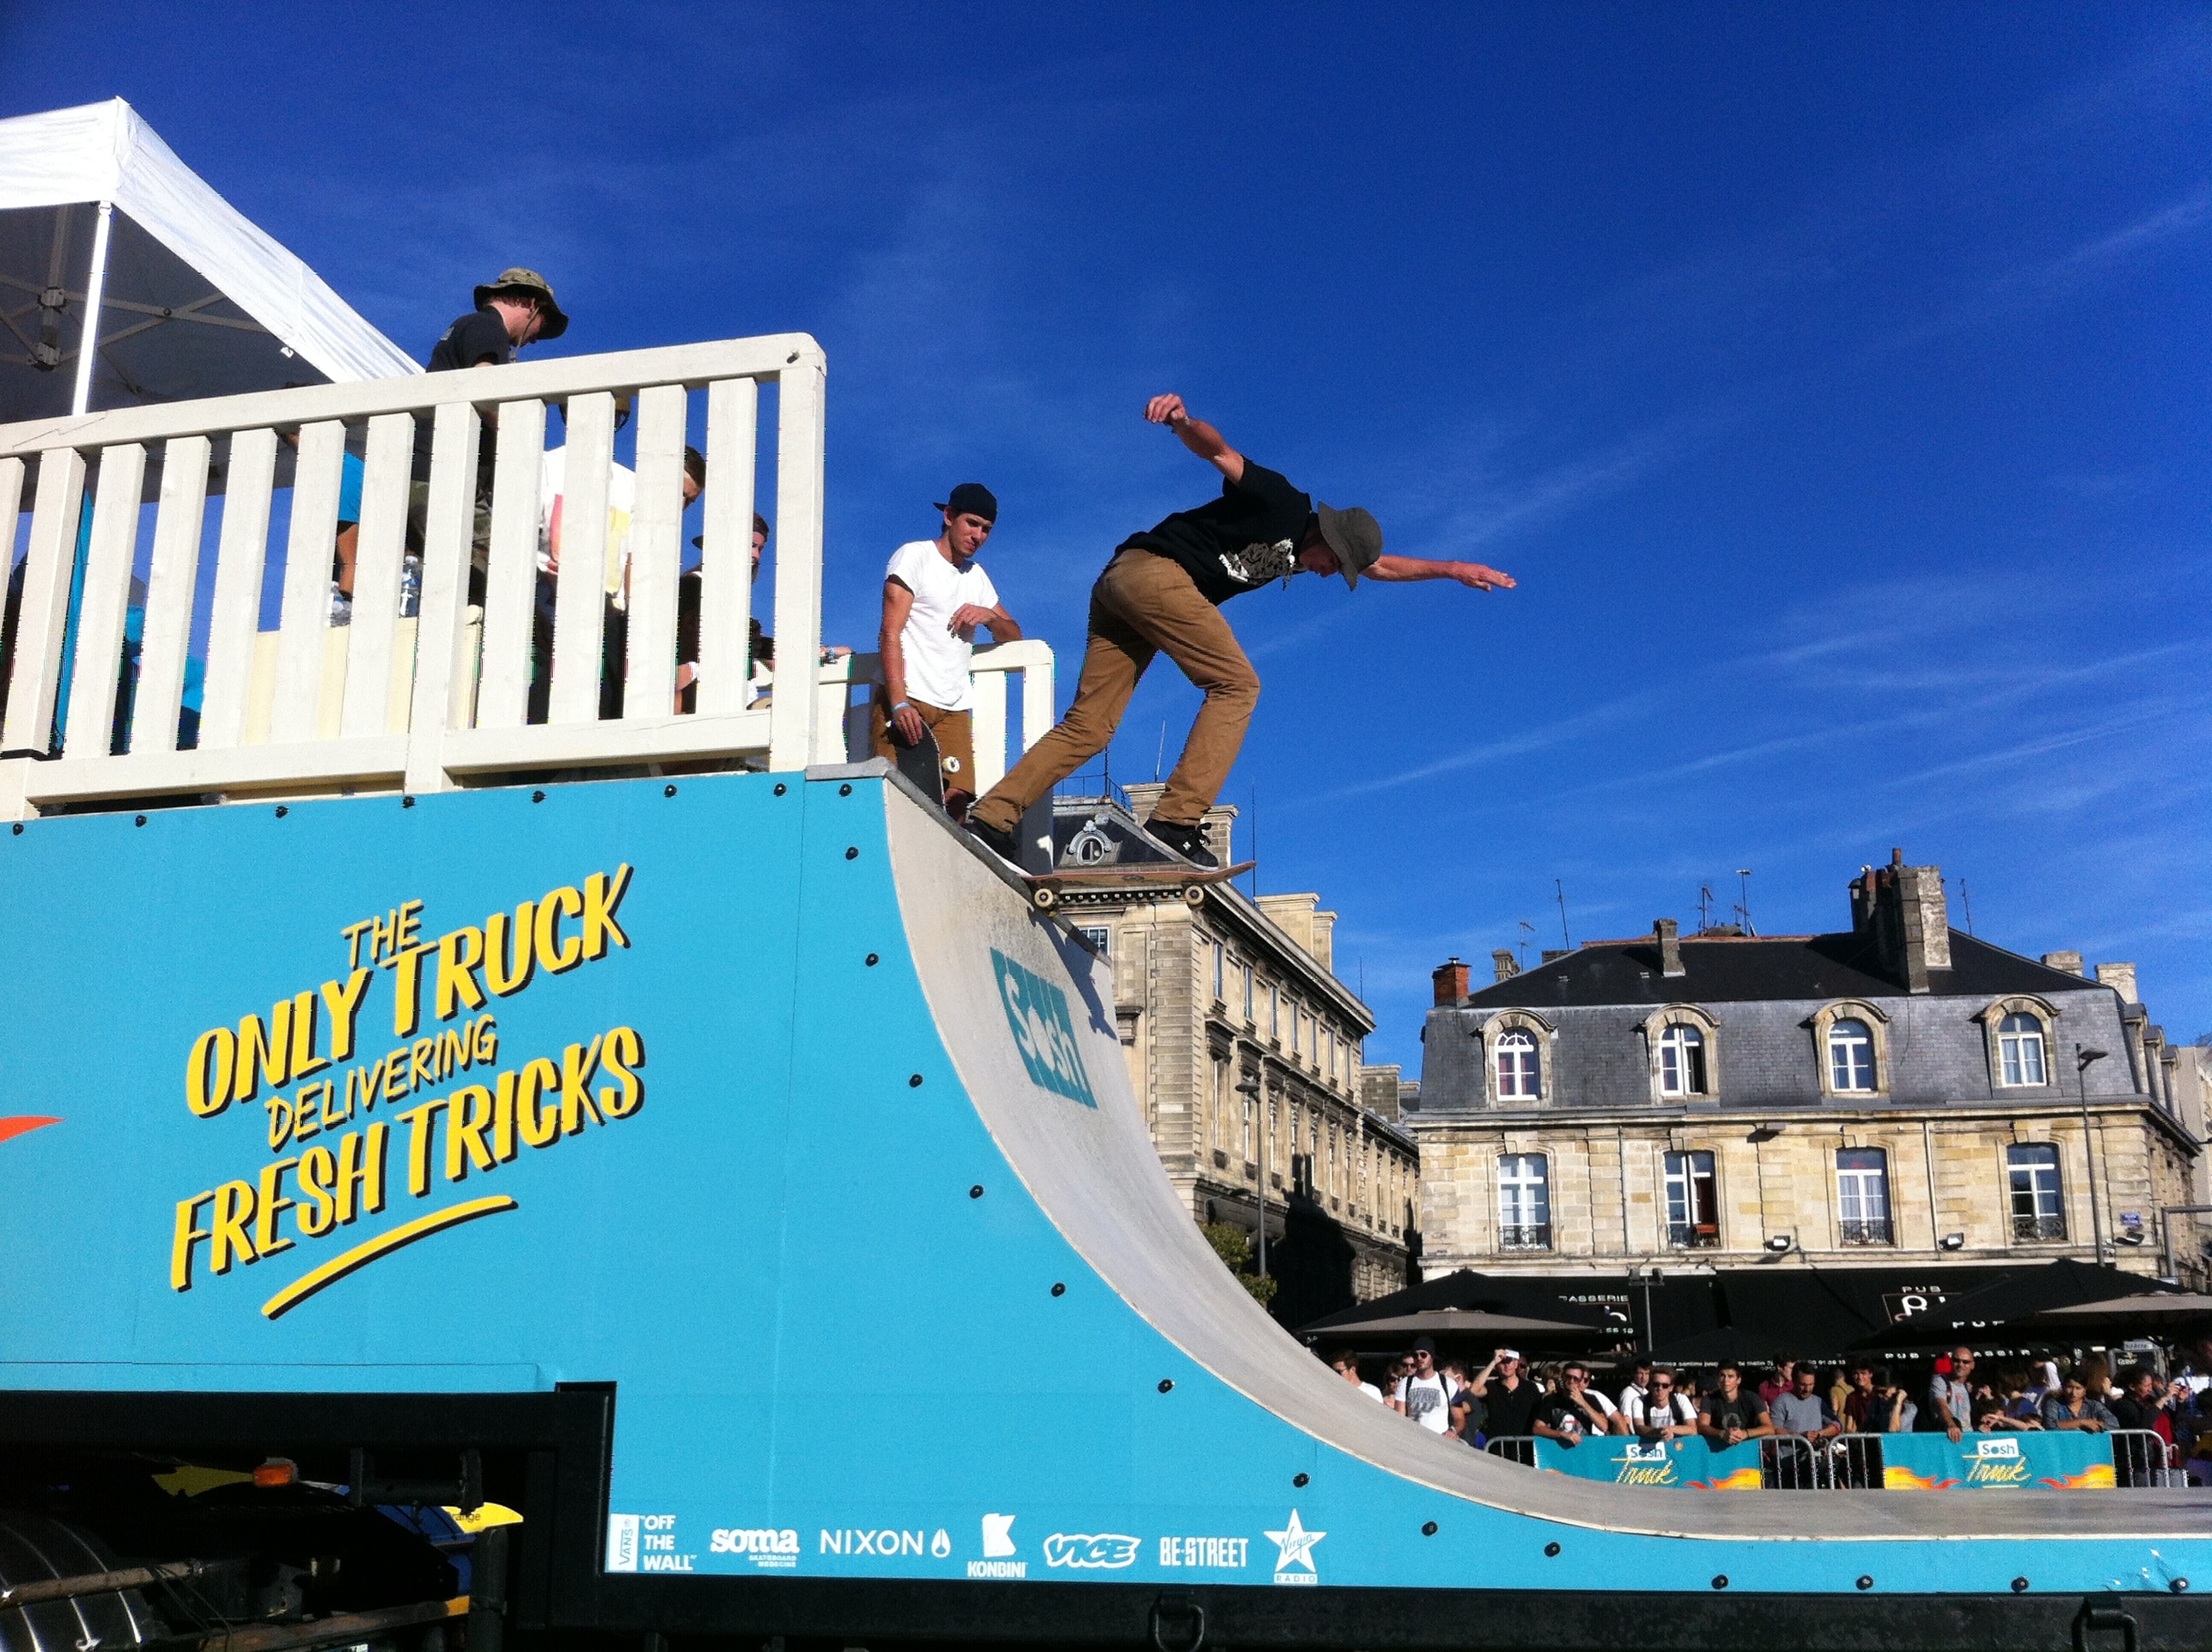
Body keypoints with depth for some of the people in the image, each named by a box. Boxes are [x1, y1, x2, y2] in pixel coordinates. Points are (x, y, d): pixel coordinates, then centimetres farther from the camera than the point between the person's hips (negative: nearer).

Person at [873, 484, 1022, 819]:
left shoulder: (977, 576, 24)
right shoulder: (914, 556, 4)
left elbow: (1014, 635, 24)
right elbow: (890, 634, -7)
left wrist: (990, 617, -1)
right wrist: (899, 703, -21)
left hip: (954, 709, 6)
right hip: (907, 701, -6)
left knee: (957, 801, -11)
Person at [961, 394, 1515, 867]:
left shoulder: (1297, 551, 22)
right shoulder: (1282, 505, -4)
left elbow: (1383, 566, 35)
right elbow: (1220, 451, -18)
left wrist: (1453, 569, 36)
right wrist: (1182, 420, -38)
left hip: (1118, 587, 9)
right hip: (1153, 569, -9)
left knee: (1087, 727, 1)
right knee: (1237, 684, -11)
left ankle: (988, 819, -6)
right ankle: (1176, 821, -21)